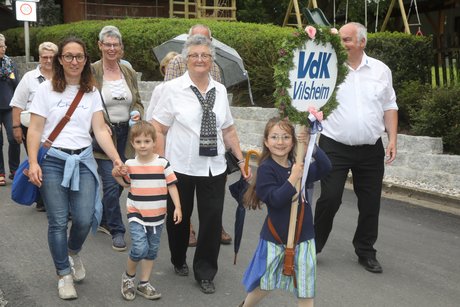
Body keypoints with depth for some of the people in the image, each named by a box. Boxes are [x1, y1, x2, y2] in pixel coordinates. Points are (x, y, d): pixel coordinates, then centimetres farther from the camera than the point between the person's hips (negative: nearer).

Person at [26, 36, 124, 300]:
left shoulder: (92, 93, 7)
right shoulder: (46, 89, -1)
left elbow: (100, 130, 2)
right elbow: (35, 130, -2)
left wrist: (117, 159, -10)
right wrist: (33, 163, -14)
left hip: (83, 160, 2)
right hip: (52, 161, -2)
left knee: (85, 219, -4)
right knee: (58, 222, -1)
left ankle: (73, 253, 29)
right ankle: (64, 274, 17)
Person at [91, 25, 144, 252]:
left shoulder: (129, 73, 9)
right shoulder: (91, 72, -6)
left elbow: (137, 102, 17)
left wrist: (137, 114, -5)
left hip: (126, 135, 5)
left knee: (119, 181, 12)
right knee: (111, 183, -8)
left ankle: (102, 219, 35)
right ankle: (117, 231, 5)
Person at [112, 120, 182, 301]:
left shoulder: (163, 163, -8)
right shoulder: (130, 164, -2)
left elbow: (172, 185, -2)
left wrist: (177, 207, -7)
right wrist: (116, 175, -3)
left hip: (157, 215, 1)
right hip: (136, 214, -1)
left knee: (152, 251, 12)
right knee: (140, 248, -16)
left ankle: (144, 284, 28)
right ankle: (128, 276, 10)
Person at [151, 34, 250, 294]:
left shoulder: (220, 90, 7)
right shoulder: (173, 89, -5)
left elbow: (229, 129, 15)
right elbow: (158, 129, -6)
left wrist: (241, 159, 11)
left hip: (214, 167, 3)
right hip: (180, 166, -3)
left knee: (213, 218, 1)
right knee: (179, 217, 13)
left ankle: (205, 273, 17)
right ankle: (179, 261, 38)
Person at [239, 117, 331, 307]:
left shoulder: (298, 165, 3)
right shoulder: (266, 169, -12)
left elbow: (325, 168, -9)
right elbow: (275, 200, -21)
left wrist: (311, 147, -22)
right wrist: (293, 178, -28)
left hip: (303, 236, 4)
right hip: (275, 236, -4)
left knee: (306, 290, 8)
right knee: (265, 284, 12)